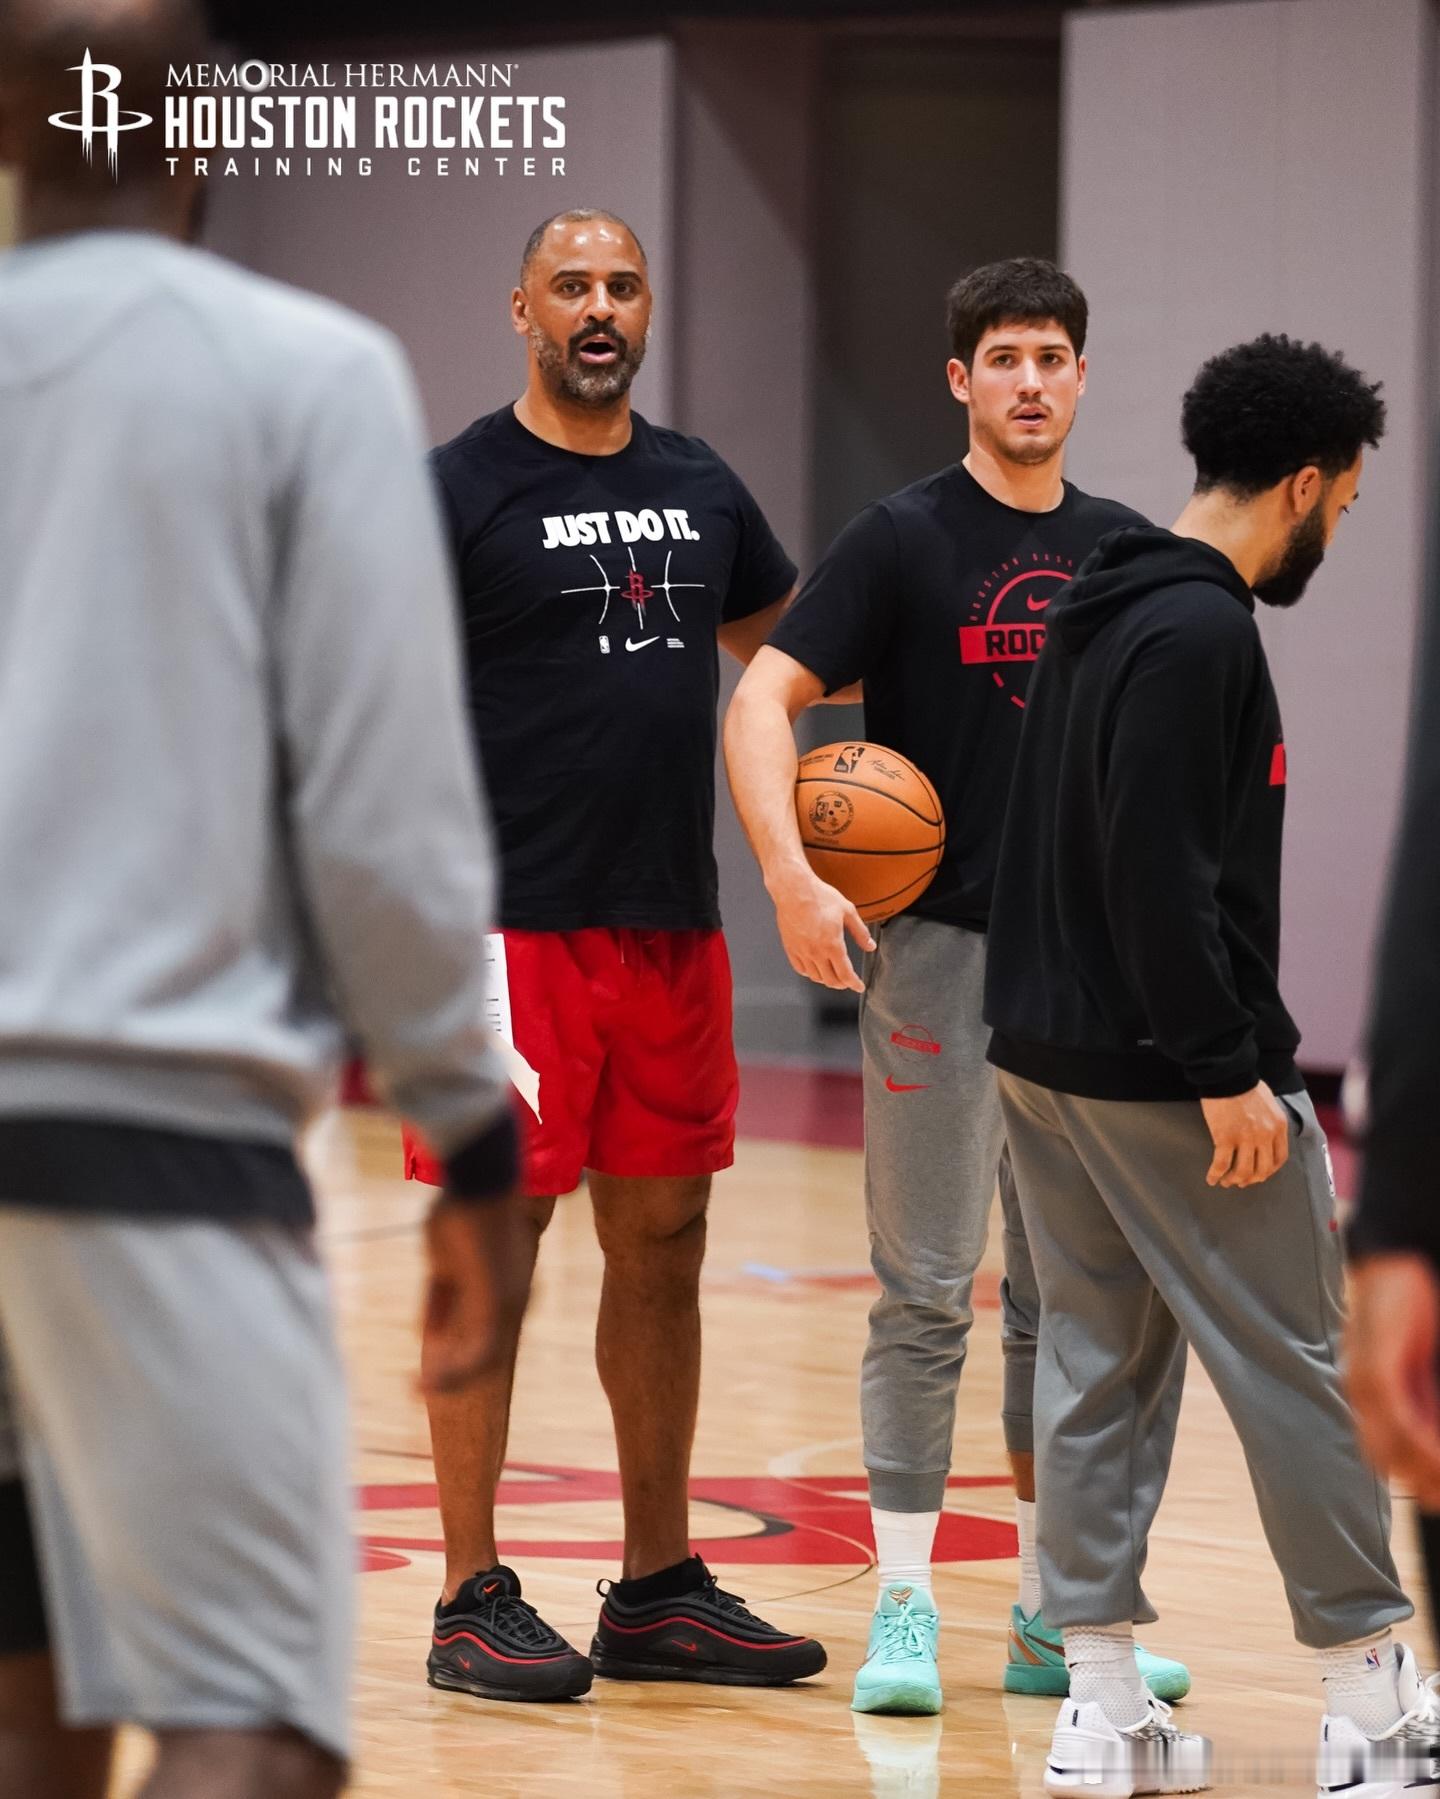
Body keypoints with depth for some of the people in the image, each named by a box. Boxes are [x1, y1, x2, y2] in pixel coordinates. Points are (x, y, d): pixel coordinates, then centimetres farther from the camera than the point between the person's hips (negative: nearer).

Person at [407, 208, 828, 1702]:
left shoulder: (700, 488, 13)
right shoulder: (458, 492, -5)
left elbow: (786, 646, 30)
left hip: (673, 929, 6)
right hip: (513, 931, -6)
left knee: (662, 1243, 10)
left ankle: (660, 1591, 18)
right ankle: (473, 1603, 3)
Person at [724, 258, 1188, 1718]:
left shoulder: (1125, 553, 10)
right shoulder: (905, 540, -5)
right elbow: (762, 701, -11)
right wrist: (791, 878, -23)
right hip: (941, 947, -5)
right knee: (928, 1293, -3)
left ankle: (1051, 1615, 15)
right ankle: (904, 1611, 3)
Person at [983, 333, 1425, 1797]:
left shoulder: (1099, 613, 13)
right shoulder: (1200, 635, -16)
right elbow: (1161, 876, -24)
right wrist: (1227, 1072, -21)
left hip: (1043, 1057, 9)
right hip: (1162, 1074, -9)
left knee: (1092, 1364, 10)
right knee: (1295, 1371, 0)